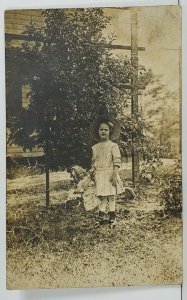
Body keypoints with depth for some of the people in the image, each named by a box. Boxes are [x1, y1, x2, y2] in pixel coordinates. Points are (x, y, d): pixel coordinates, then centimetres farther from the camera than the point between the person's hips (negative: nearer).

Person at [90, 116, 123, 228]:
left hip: (109, 174, -4)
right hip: (99, 175, 4)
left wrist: (115, 175, -15)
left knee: (111, 196, 1)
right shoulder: (95, 147, 11)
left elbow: (117, 161, -9)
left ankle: (112, 217, 11)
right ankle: (101, 217, 11)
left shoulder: (113, 146, -4)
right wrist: (92, 171, 6)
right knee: (101, 197, 5)